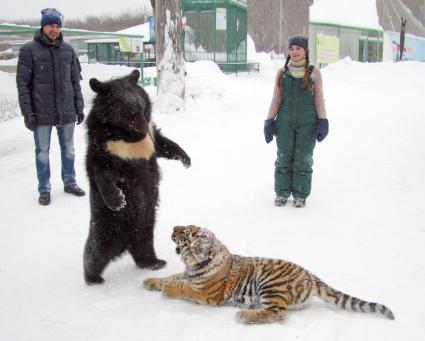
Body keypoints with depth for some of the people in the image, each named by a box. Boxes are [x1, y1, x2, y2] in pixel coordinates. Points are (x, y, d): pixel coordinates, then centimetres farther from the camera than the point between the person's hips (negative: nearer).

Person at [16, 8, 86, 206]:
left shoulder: (68, 50, 6)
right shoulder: (29, 50, -5)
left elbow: (75, 81, 12)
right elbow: (22, 83, -6)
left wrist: (79, 107, 9)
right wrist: (27, 112, -11)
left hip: (67, 112, 3)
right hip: (42, 113, -3)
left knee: (68, 149, 13)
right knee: (42, 152, 5)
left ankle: (70, 182, 28)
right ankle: (44, 189, 17)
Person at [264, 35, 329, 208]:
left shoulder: (314, 73, 3)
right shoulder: (282, 73, 8)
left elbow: (319, 98, 3)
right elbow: (276, 99, 9)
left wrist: (323, 122, -5)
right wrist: (269, 122, 3)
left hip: (307, 124, -2)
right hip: (285, 122, 2)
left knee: (303, 159, 1)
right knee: (284, 158, 3)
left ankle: (300, 195, 11)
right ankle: (282, 193, 13)